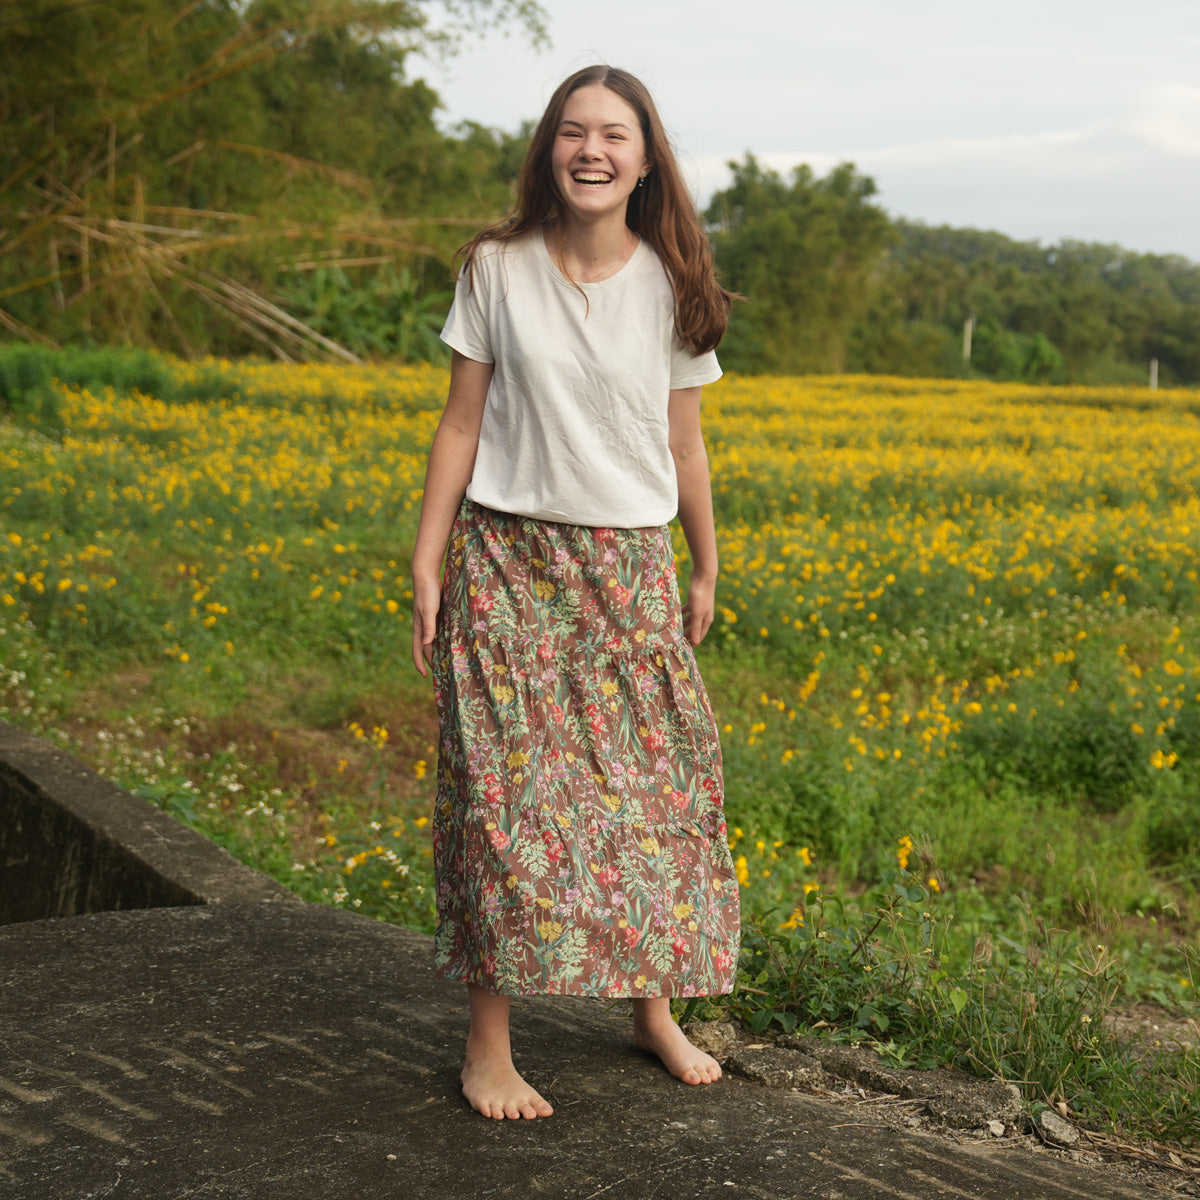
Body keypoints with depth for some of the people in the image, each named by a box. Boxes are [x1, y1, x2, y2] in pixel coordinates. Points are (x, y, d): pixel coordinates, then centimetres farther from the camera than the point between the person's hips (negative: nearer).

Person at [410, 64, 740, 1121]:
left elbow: (683, 443, 8)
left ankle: (655, 1008, 25)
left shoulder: (671, 287, 0)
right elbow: (462, 423, 0)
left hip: (629, 567, 2)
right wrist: (427, 563, -3)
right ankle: (489, 1042, 5)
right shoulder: (497, 270, -2)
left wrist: (704, 571, 12)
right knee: (507, 786, -5)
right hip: (511, 559, -2)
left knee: (651, 778, 6)